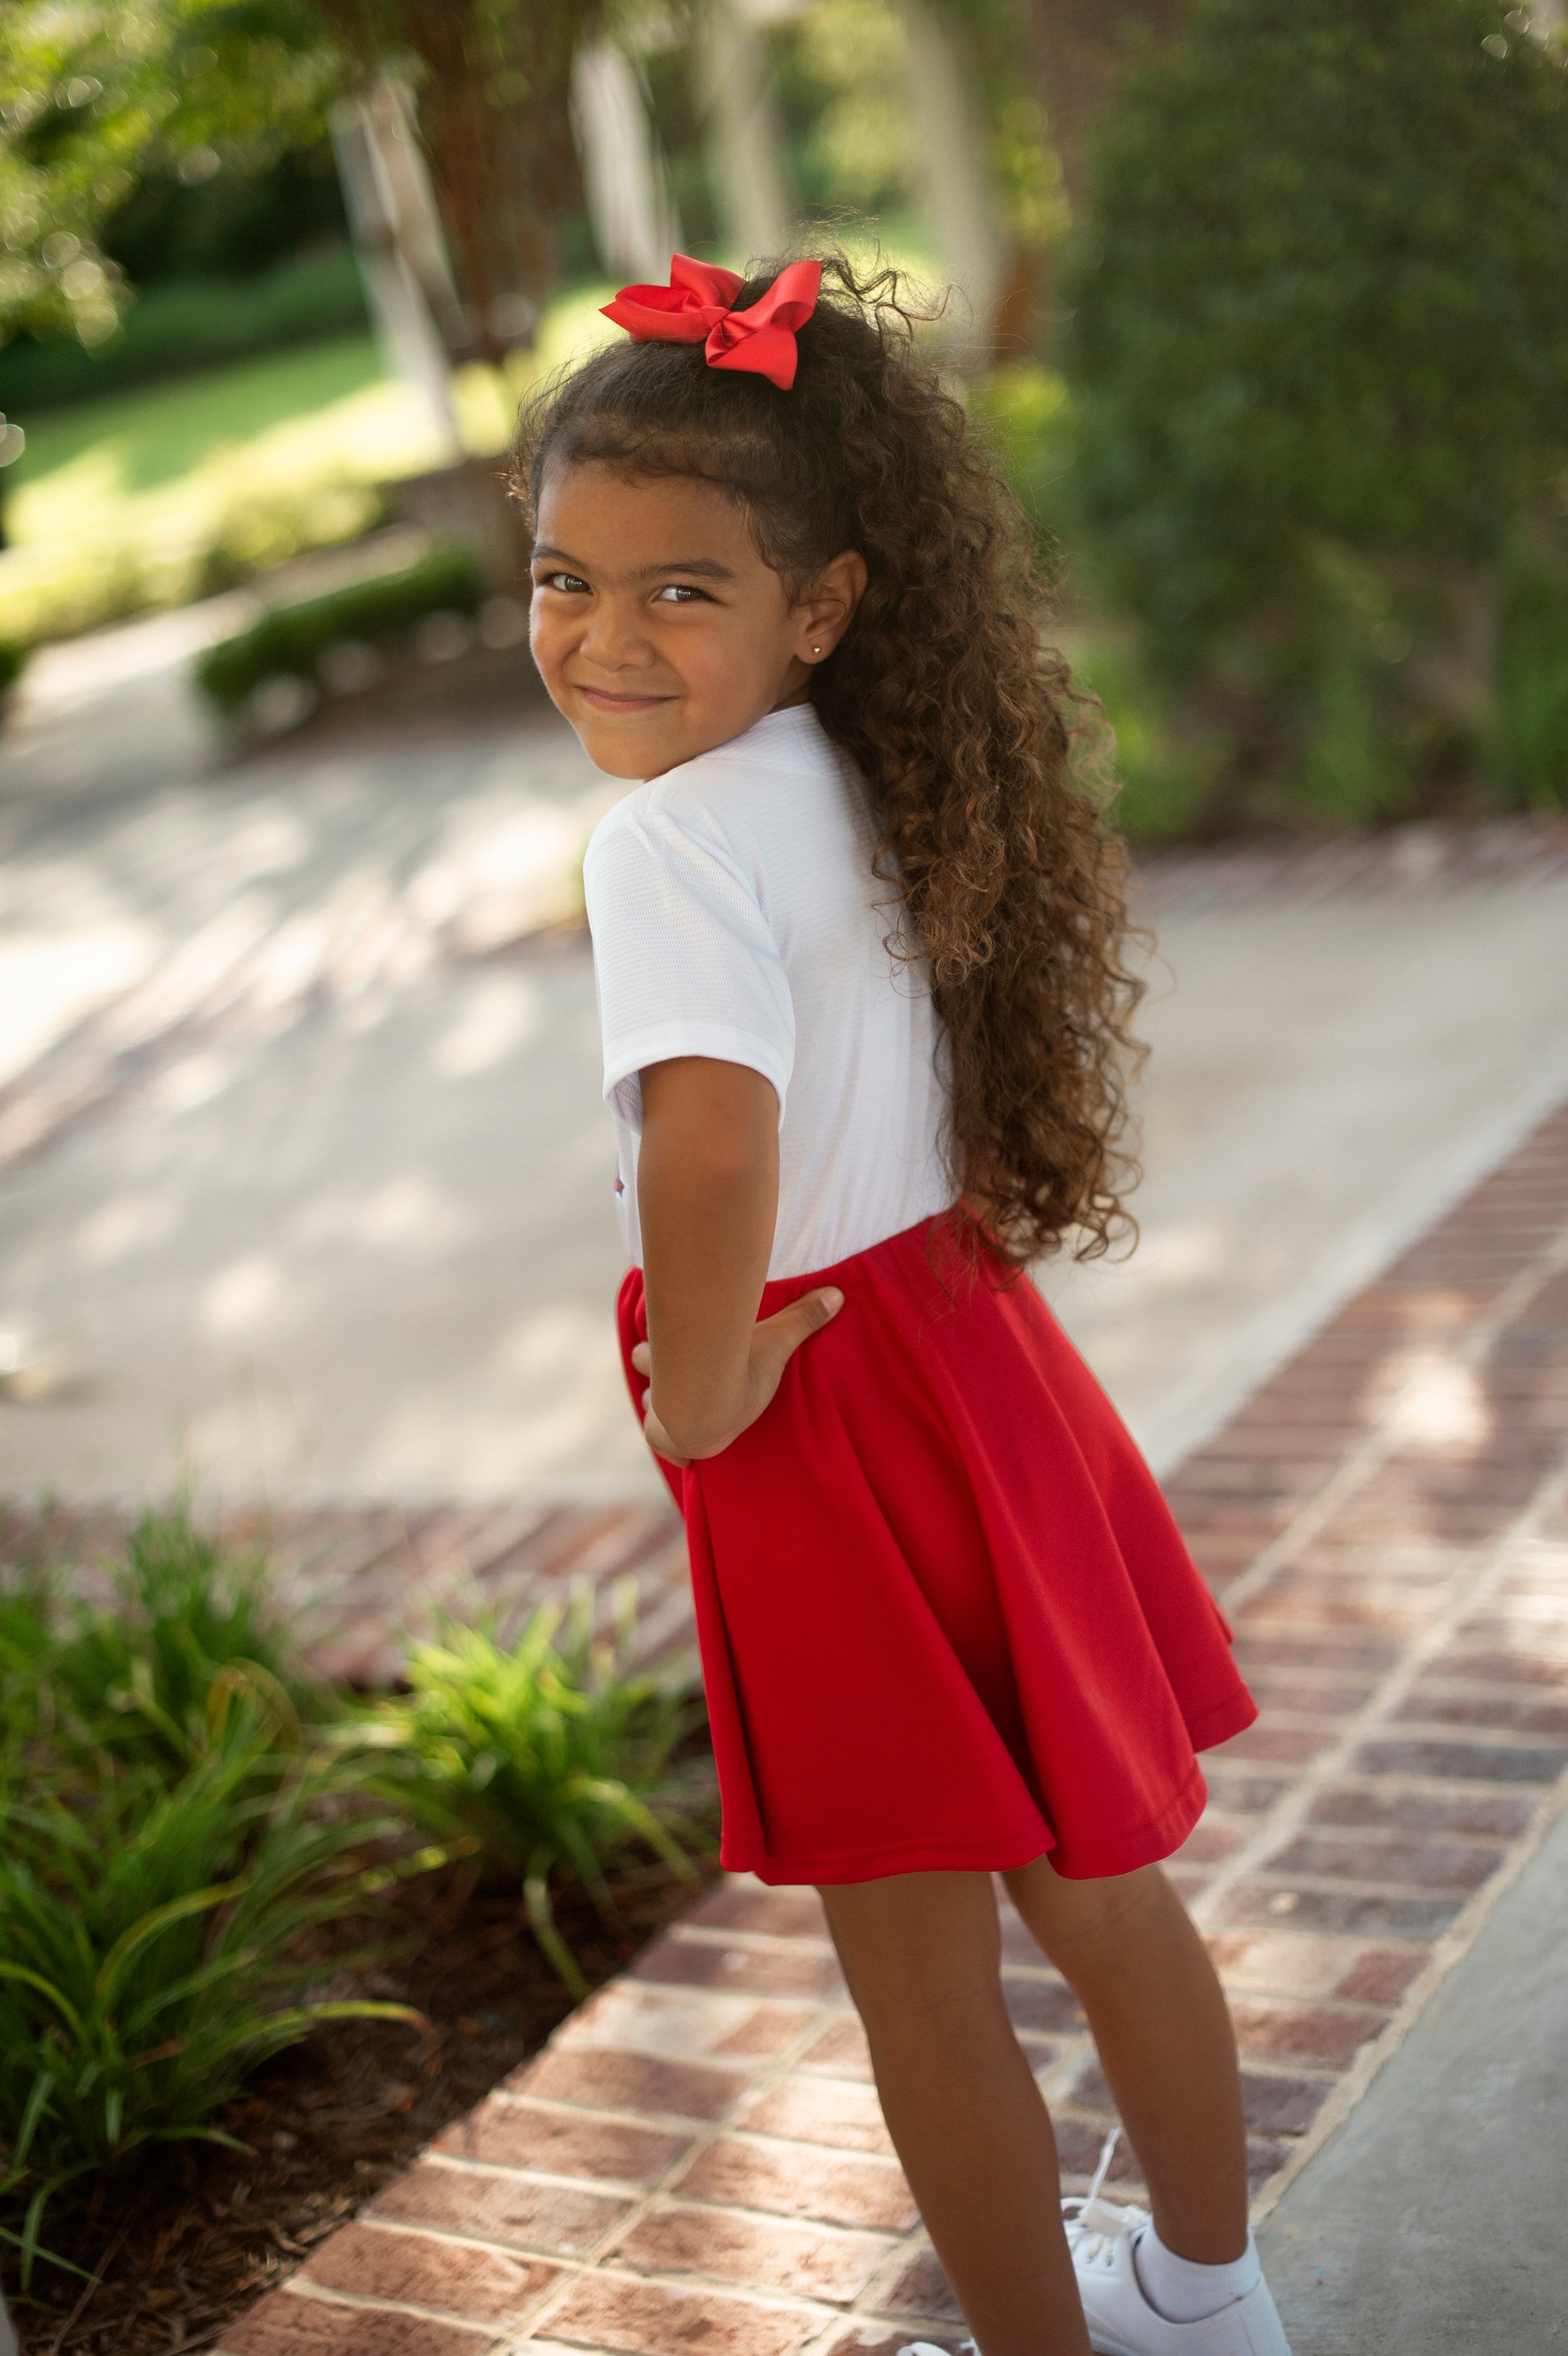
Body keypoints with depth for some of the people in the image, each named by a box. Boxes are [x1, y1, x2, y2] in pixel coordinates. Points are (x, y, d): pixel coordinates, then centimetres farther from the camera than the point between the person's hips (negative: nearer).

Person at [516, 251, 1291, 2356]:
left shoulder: (677, 836, -21)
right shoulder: (869, 785, 6)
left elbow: (712, 1148, -38)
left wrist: (700, 1394, -21)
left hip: (827, 1426, -9)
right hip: (976, 1359, 9)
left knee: (917, 1976, 9)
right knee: (1096, 1883, 23)